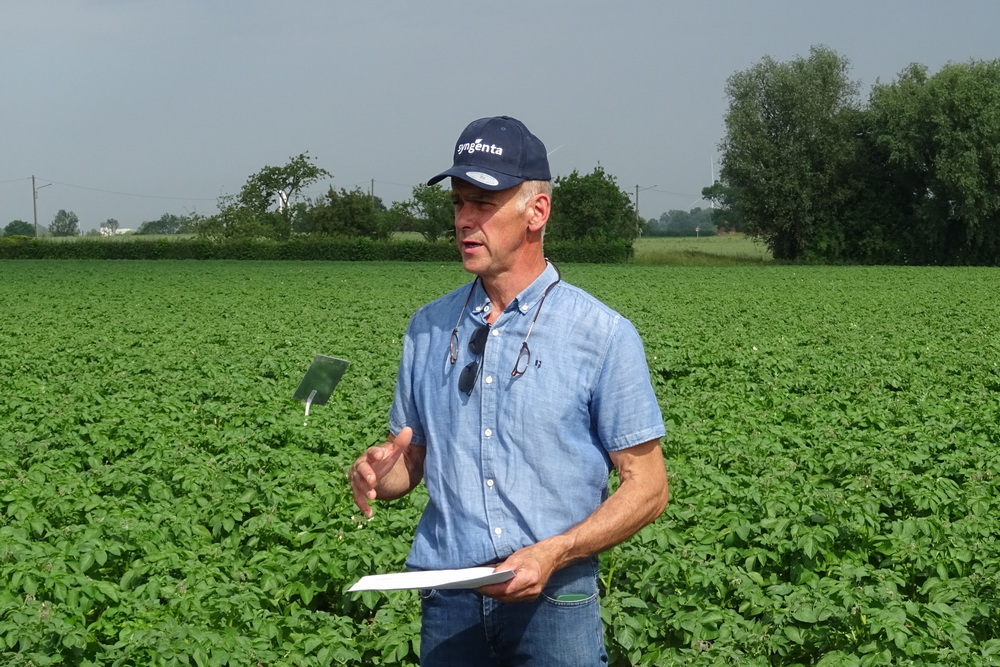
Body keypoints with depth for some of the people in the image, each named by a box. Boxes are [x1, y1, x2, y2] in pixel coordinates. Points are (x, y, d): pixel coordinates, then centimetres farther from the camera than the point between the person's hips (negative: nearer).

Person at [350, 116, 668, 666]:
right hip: (448, 603, 3)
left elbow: (647, 488, -5)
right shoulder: (426, 329, 8)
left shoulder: (603, 335, -5)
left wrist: (552, 554, -18)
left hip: (553, 601, -3)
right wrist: (377, 473, -8)